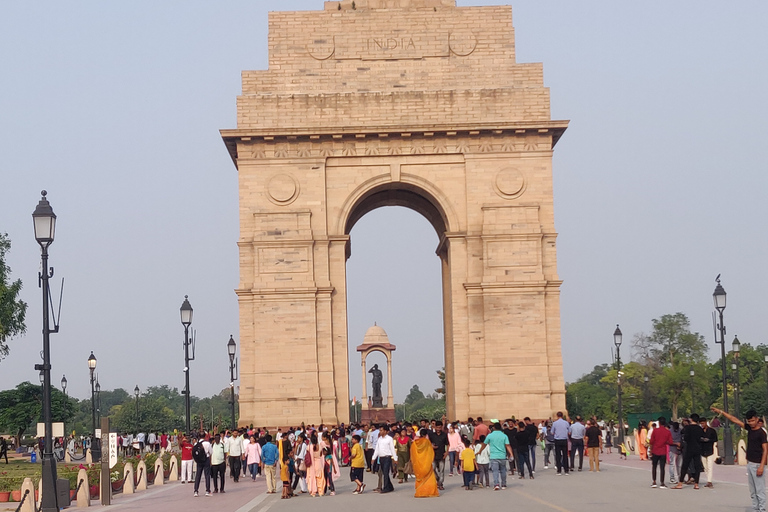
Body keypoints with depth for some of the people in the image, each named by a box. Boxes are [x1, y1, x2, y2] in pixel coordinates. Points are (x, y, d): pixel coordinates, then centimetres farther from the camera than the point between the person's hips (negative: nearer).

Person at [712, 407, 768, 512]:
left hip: (757, 464, -8)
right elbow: (735, 420, 15)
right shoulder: (749, 428, 10)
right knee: (752, 491, 10)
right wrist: (721, 412, 16)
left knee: (760, 490, -8)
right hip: (749, 463, 8)